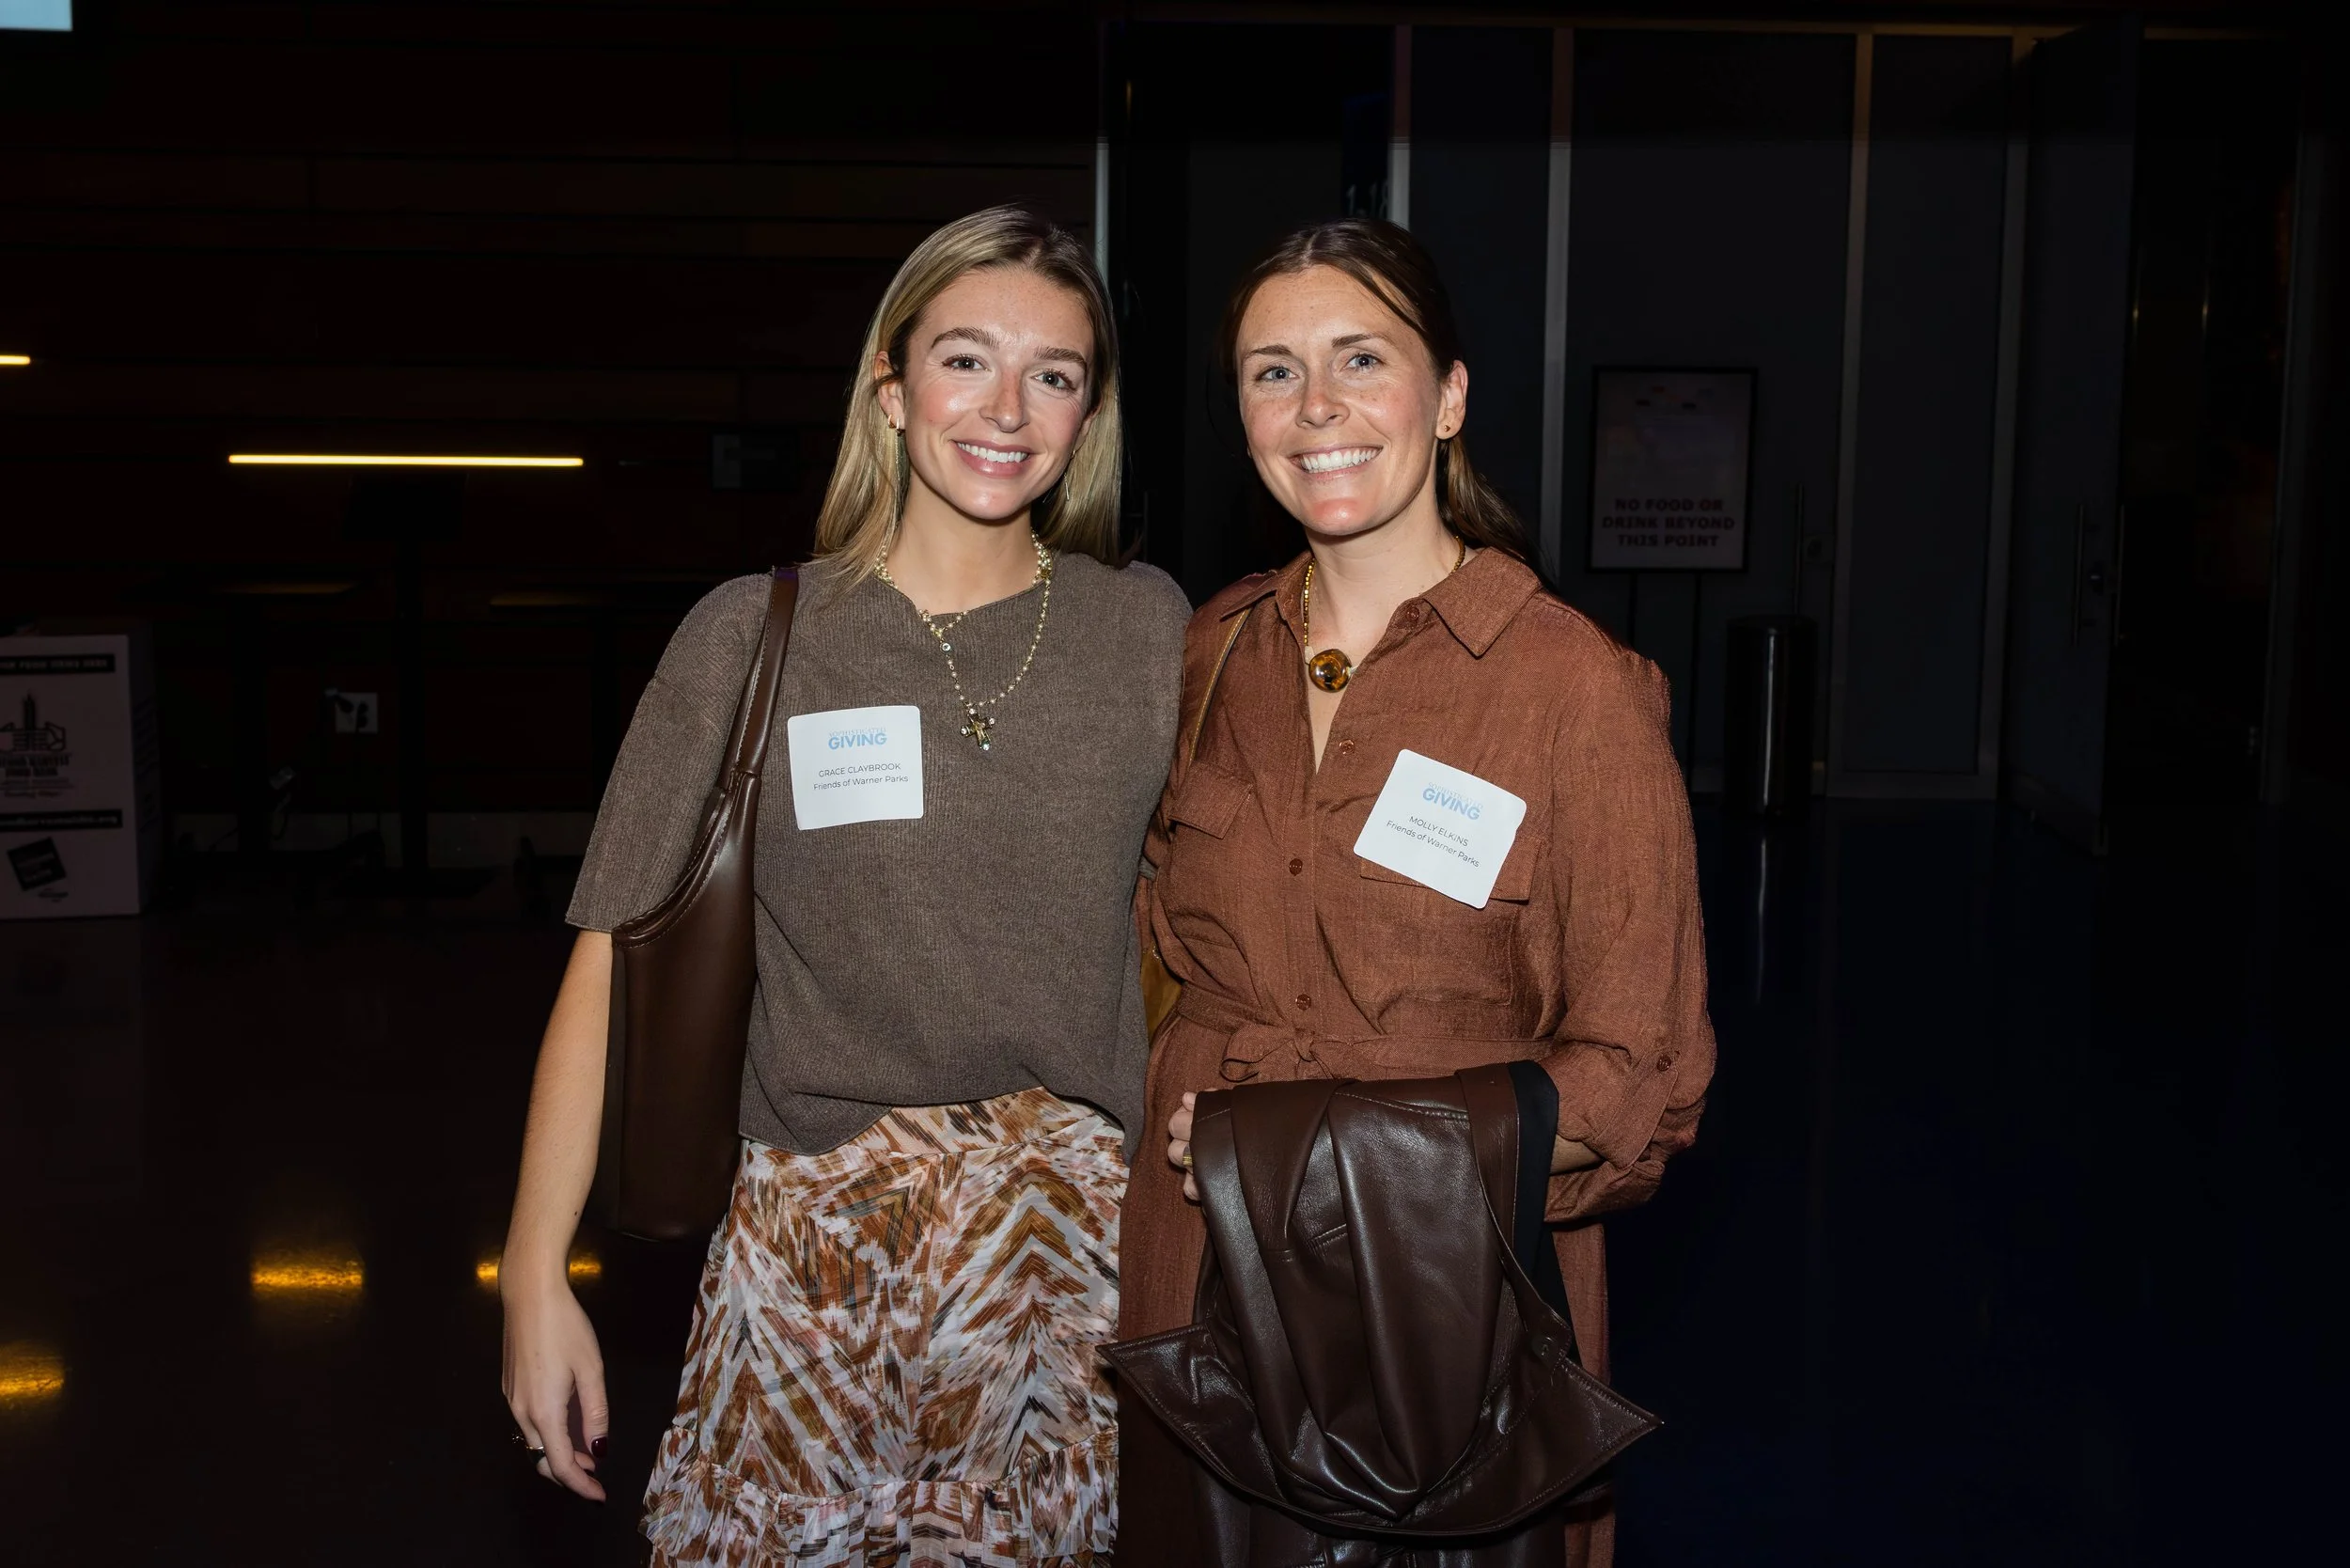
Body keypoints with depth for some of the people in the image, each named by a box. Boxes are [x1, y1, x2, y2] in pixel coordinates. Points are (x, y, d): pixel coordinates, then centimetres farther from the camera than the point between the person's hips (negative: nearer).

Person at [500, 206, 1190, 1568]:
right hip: (822, 1243, -1)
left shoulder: (1151, 630, 2)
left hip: (1088, 1244, 1)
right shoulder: (756, 639, -3)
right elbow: (613, 960, -2)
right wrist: (535, 1277, -5)